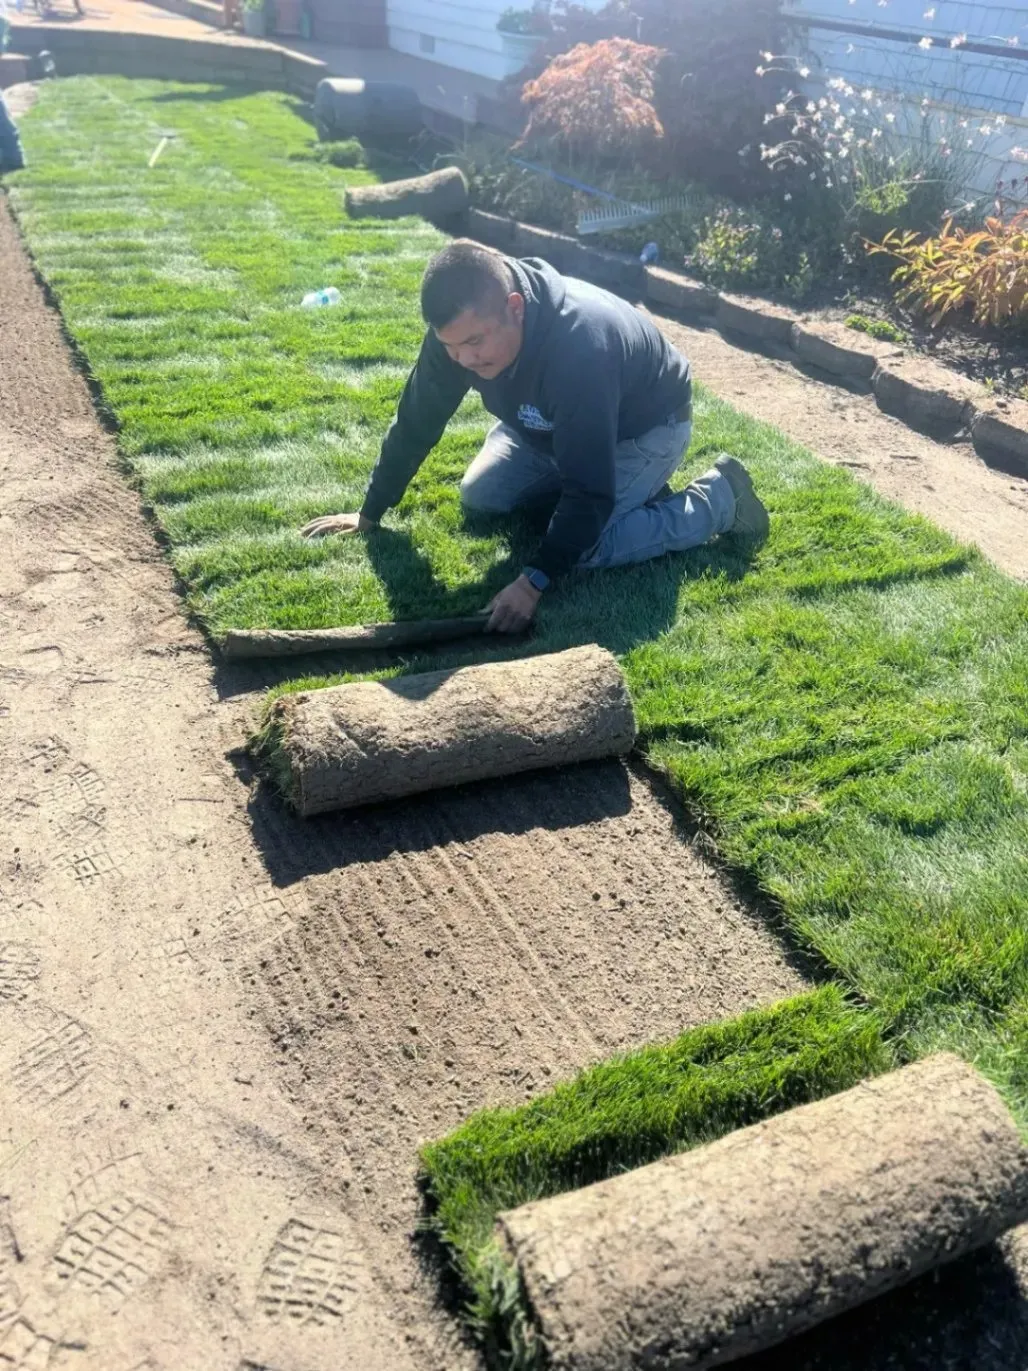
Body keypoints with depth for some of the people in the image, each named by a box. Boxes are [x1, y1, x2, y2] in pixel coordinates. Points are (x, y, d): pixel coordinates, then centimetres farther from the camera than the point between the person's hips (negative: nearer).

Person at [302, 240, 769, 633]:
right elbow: (416, 421, -10)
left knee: (586, 549, -22)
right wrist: (369, 514, -5)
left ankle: (718, 498, -2)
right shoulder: (462, 326, -24)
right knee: (479, 497, 1)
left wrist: (534, 582, -44)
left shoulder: (580, 347, -44)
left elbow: (589, 491, -41)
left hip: (645, 426, -6)